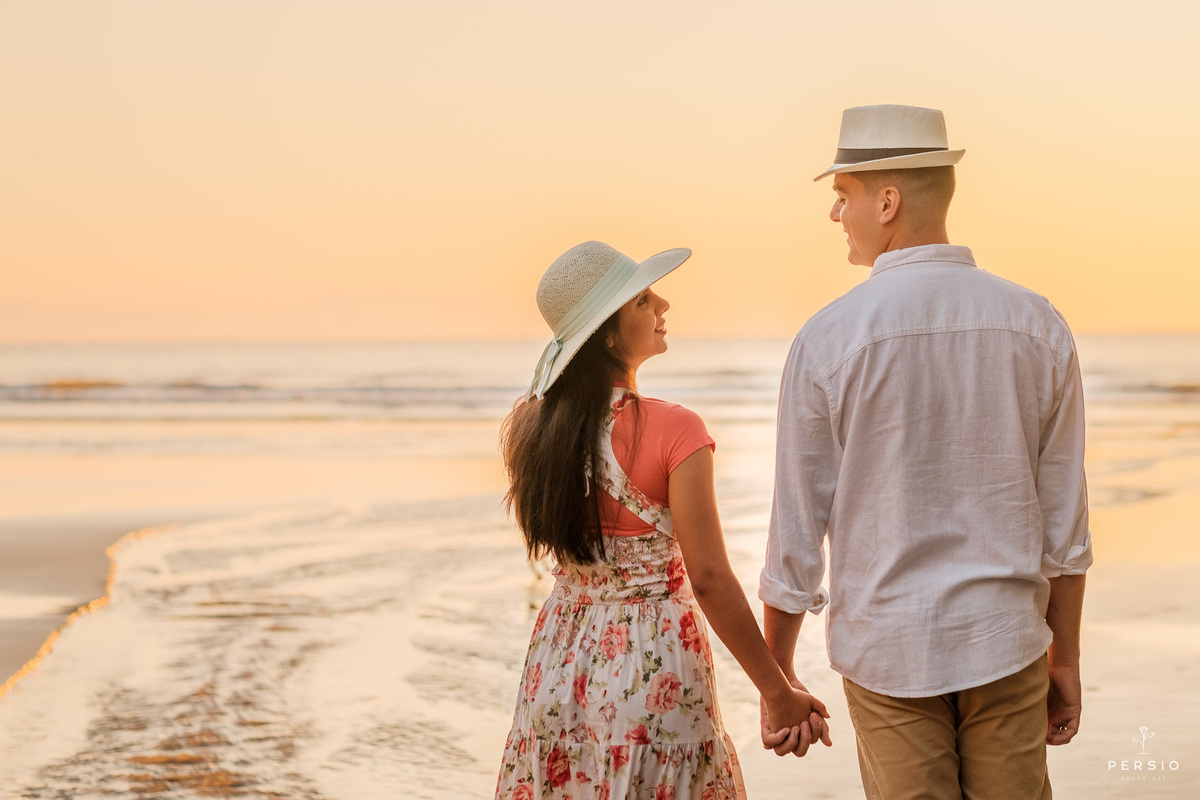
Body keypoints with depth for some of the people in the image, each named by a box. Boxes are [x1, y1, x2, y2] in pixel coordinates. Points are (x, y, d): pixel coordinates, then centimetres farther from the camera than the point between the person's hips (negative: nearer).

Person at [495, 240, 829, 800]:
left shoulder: (530, 425, -3)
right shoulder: (674, 431, -18)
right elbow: (709, 579, -19)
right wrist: (780, 695, -11)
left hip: (563, 658, 5)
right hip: (655, 660, -5)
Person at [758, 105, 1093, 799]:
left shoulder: (827, 339, -11)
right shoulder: (1038, 326, -2)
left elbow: (797, 528, -6)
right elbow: (1065, 520, 2)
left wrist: (775, 676, 6)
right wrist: (1066, 660, 12)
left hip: (888, 647, -2)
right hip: (1003, 639, 2)